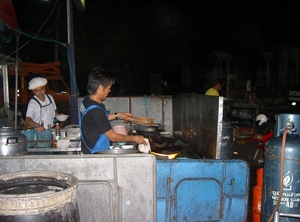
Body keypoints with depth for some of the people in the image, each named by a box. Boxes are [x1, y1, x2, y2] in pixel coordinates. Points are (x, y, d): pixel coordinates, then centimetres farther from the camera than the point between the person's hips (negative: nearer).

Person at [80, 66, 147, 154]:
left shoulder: (87, 100, -2)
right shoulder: (96, 111, -29)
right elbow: (113, 137, -22)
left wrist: (117, 115, 13)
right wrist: (134, 138, -11)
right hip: (95, 154, -9)